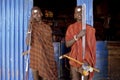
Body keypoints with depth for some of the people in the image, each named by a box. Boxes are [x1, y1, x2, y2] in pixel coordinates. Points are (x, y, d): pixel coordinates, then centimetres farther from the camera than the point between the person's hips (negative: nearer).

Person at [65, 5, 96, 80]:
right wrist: (78, 36, -17)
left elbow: (92, 46, -1)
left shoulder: (90, 29, 0)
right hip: (74, 58, 1)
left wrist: (87, 60, -14)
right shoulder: (71, 27, 4)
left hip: (86, 59, -1)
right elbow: (67, 44, -3)